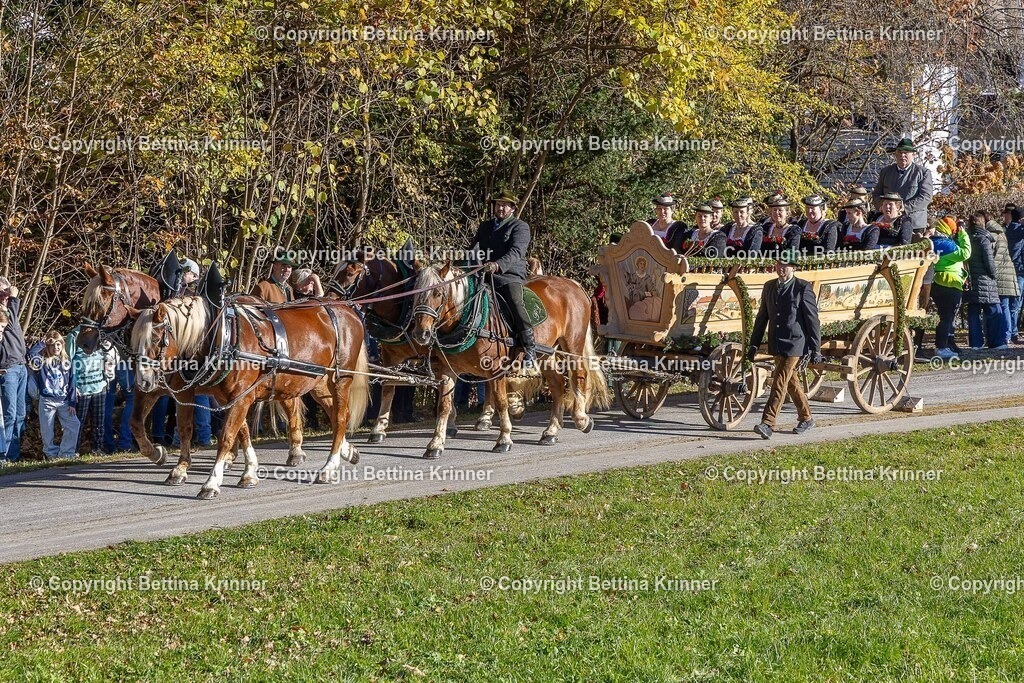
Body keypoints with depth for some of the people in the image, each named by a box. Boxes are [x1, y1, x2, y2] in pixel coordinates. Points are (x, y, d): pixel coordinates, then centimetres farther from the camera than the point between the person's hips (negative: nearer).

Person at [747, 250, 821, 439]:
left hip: (795, 344, -7)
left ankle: (768, 423, -18)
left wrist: (815, 349, -8)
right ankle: (806, 418, 31)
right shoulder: (769, 287, 9)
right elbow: (762, 317, 15)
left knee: (780, 382, -14)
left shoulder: (803, 288, -8)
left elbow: (812, 319, -7)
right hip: (776, 344, 7)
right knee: (791, 381, 16)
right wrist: (754, 344, 12)